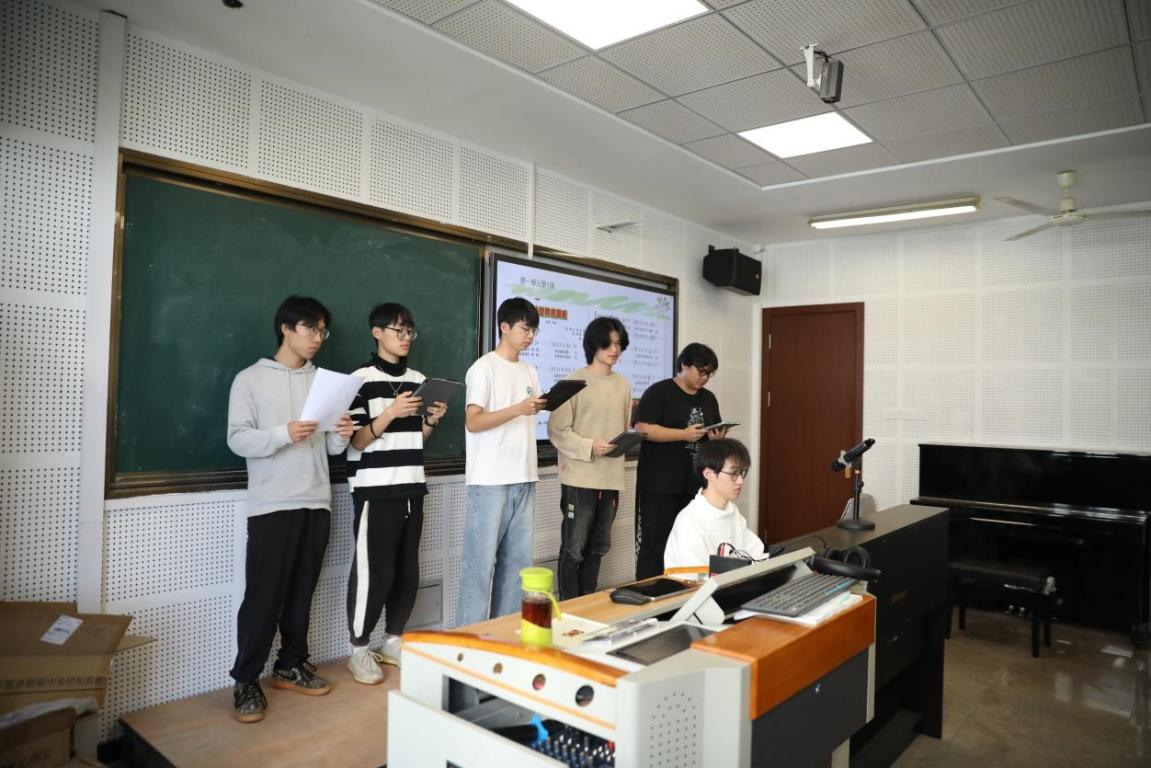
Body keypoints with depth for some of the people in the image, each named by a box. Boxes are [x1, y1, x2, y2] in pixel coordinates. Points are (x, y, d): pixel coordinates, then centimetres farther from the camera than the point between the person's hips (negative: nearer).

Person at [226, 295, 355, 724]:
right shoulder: (251, 379, 1)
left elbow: (329, 448, 12)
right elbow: (237, 439, -7)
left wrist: (343, 435, -11)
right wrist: (284, 434, -23)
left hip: (316, 503, 4)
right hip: (271, 506, -4)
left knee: (301, 591, 12)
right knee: (263, 595, -1)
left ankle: (291, 666, 25)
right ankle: (246, 681, 11)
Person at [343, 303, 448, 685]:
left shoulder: (418, 380, 12)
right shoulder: (362, 379, -7)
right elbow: (357, 441, -10)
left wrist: (432, 420, 0)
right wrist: (390, 413, -22)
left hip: (411, 489, 6)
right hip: (375, 491, -6)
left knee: (407, 571, 10)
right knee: (374, 572, -2)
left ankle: (394, 642, 26)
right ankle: (359, 650, 15)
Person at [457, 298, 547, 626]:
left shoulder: (530, 372, 15)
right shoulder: (484, 367, -5)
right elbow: (473, 422, -13)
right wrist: (519, 408, -20)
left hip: (523, 478, 7)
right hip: (490, 480, -7)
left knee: (518, 559, 10)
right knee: (481, 560, -2)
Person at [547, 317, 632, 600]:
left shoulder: (623, 385, 11)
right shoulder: (575, 381, -7)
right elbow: (557, 431, -10)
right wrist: (590, 447, -20)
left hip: (611, 478, 6)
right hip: (580, 477, -6)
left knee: (598, 547, 15)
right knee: (574, 548, 2)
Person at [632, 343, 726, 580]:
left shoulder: (709, 399, 14)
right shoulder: (659, 392, -7)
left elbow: (713, 435, 22)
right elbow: (642, 429, -16)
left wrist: (716, 438, -3)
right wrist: (684, 434, -21)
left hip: (695, 484, 6)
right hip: (660, 484, -6)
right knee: (655, 542, -2)